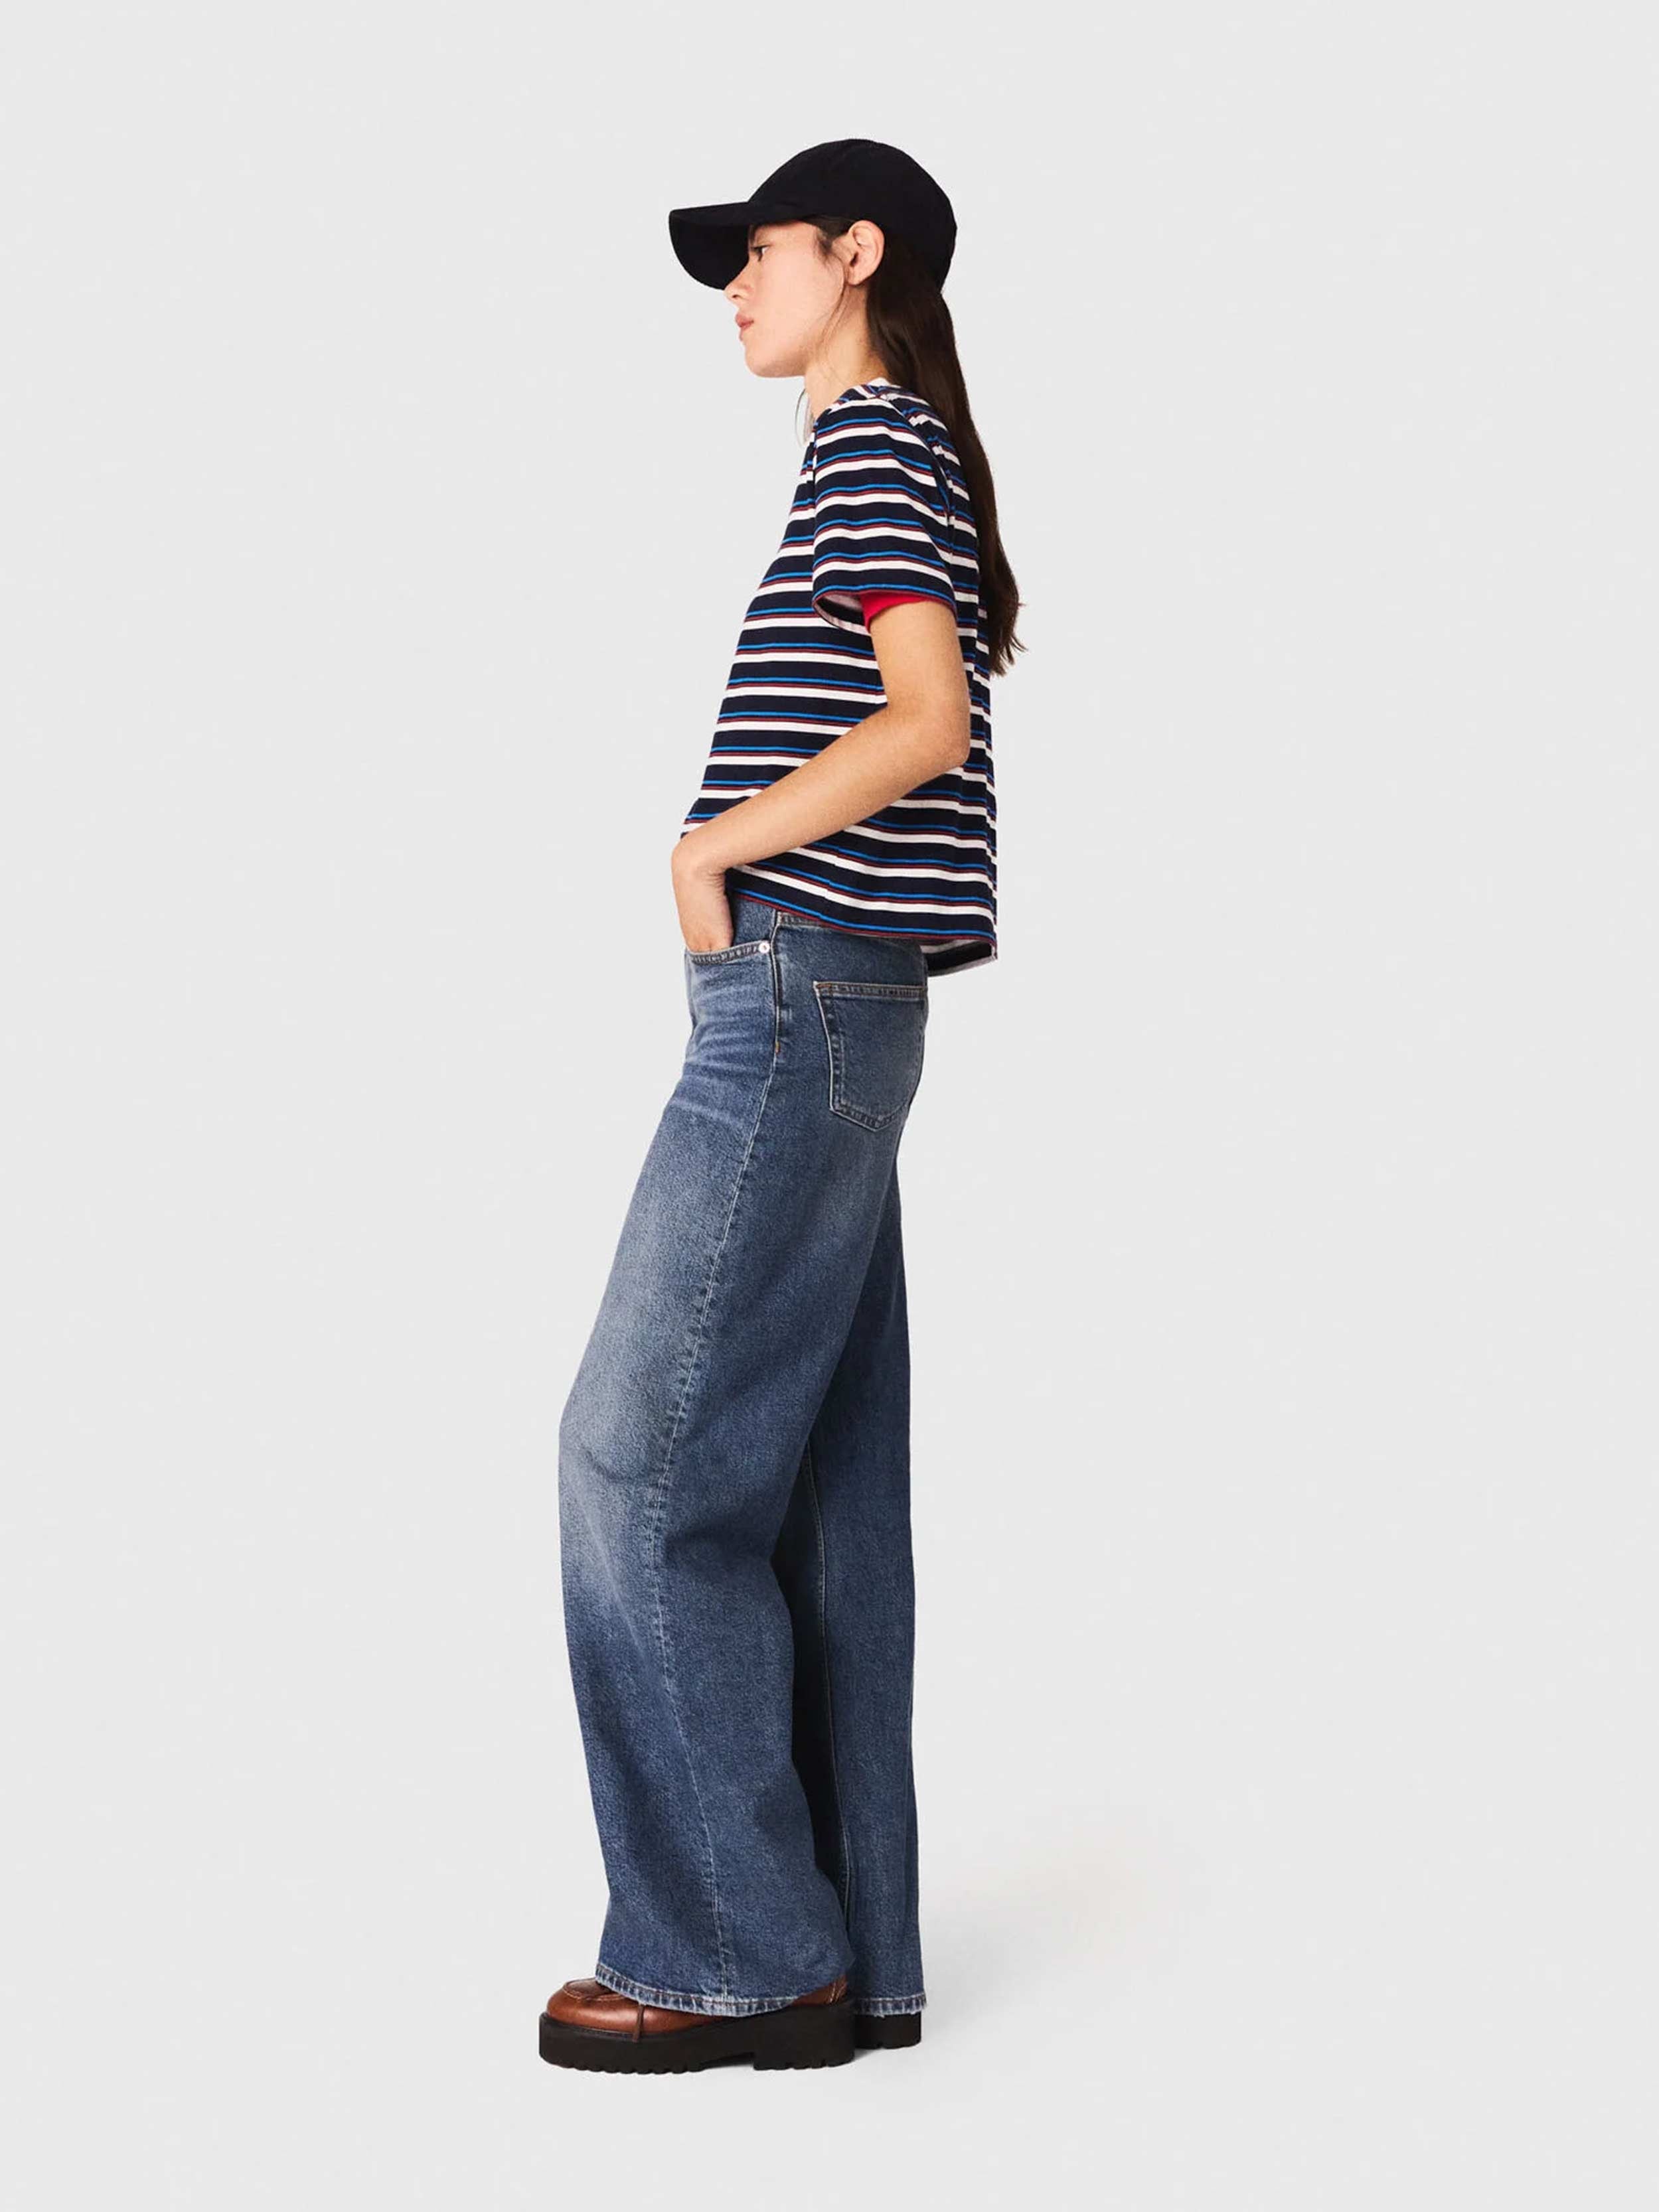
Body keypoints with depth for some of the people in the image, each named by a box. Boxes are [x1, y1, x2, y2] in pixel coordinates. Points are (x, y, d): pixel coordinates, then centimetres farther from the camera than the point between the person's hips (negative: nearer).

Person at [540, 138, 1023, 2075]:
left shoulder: (872, 443, -5)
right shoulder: (901, 461, 24)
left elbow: (929, 719, -19)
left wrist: (712, 847, -11)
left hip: (796, 993, -10)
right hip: (845, 1014, 10)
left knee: (642, 1460, -9)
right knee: (818, 1491, 7)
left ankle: (738, 1952, -3)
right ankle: (847, 1963, 11)